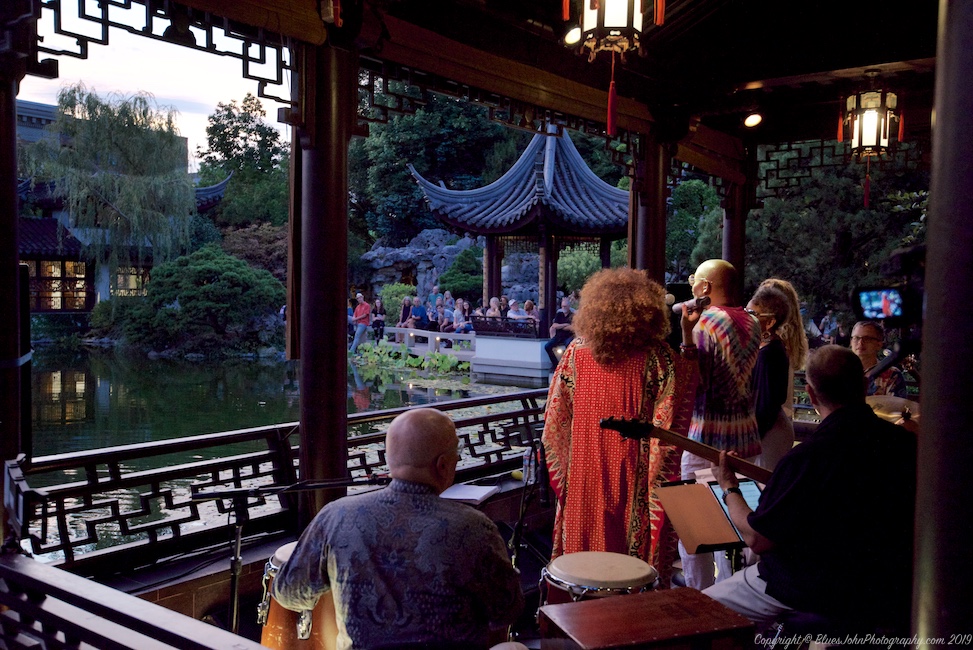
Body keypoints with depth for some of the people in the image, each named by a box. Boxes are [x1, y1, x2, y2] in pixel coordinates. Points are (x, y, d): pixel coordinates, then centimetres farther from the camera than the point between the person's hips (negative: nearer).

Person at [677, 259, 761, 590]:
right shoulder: (751, 322, 9)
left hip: (706, 437, -8)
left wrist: (687, 334, -21)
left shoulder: (706, 321, -14)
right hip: (745, 435, 8)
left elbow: (693, 384, -20)